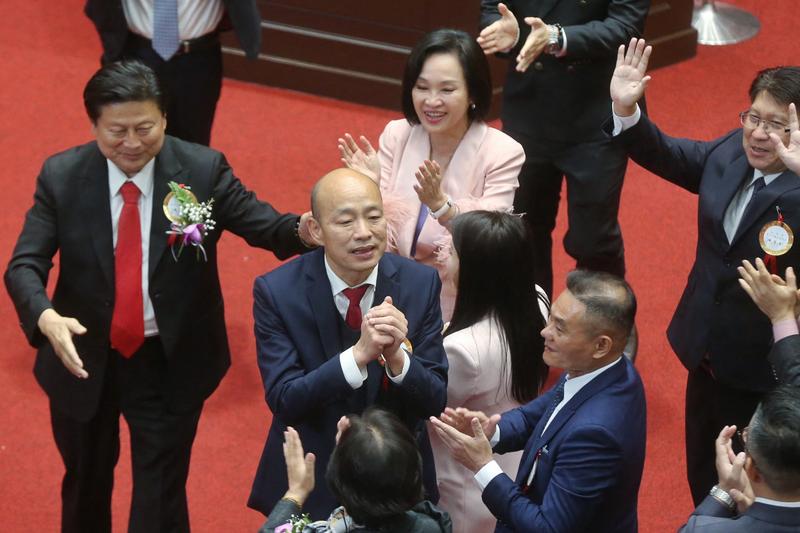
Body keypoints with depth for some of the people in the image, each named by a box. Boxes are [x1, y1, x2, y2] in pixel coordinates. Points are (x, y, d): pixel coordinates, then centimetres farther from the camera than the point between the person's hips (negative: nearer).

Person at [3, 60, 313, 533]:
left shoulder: (204, 170, -13)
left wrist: (305, 229, -42)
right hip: (83, 359, 2)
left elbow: (264, 224, -17)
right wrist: (46, 318, -36)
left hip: (170, 364, -2)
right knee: (86, 485, 23)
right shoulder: (62, 176, -11)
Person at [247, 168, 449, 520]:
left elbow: (435, 401, -12)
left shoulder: (420, 283, -12)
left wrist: (396, 354, -33)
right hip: (310, 480, -2)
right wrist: (359, 354, -36)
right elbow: (283, 400, -22)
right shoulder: (276, 292, -17)